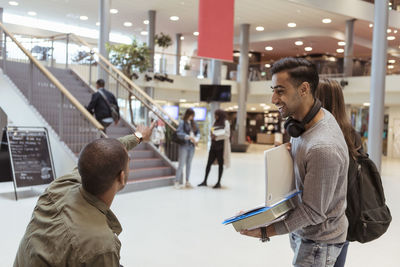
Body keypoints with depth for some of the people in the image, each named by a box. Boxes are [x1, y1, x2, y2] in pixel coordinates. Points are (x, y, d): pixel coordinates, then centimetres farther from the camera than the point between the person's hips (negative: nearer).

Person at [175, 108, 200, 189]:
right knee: (181, 164, -4)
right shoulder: (182, 122, -7)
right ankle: (177, 182, 3)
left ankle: (187, 182, 17)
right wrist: (189, 137, -26)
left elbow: (198, 132, 13)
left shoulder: (193, 123, 10)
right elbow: (179, 133, -17)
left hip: (191, 146, 6)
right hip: (184, 146, -6)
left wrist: (197, 138, -8)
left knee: (189, 164, 10)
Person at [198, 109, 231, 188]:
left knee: (220, 164, 2)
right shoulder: (215, 123, 14)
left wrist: (216, 136, -17)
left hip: (221, 146, -6)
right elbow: (211, 132, 18)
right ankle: (205, 181, 13)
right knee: (209, 163, 6)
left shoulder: (225, 123, -6)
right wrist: (211, 134, -6)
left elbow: (227, 134, -13)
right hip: (213, 145, 6)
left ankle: (219, 182, 10)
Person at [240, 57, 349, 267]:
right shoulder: (303, 121, -4)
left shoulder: (323, 148, -33)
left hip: (318, 241, -8)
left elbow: (313, 212, -26)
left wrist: (265, 232, -21)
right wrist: (291, 150, -6)